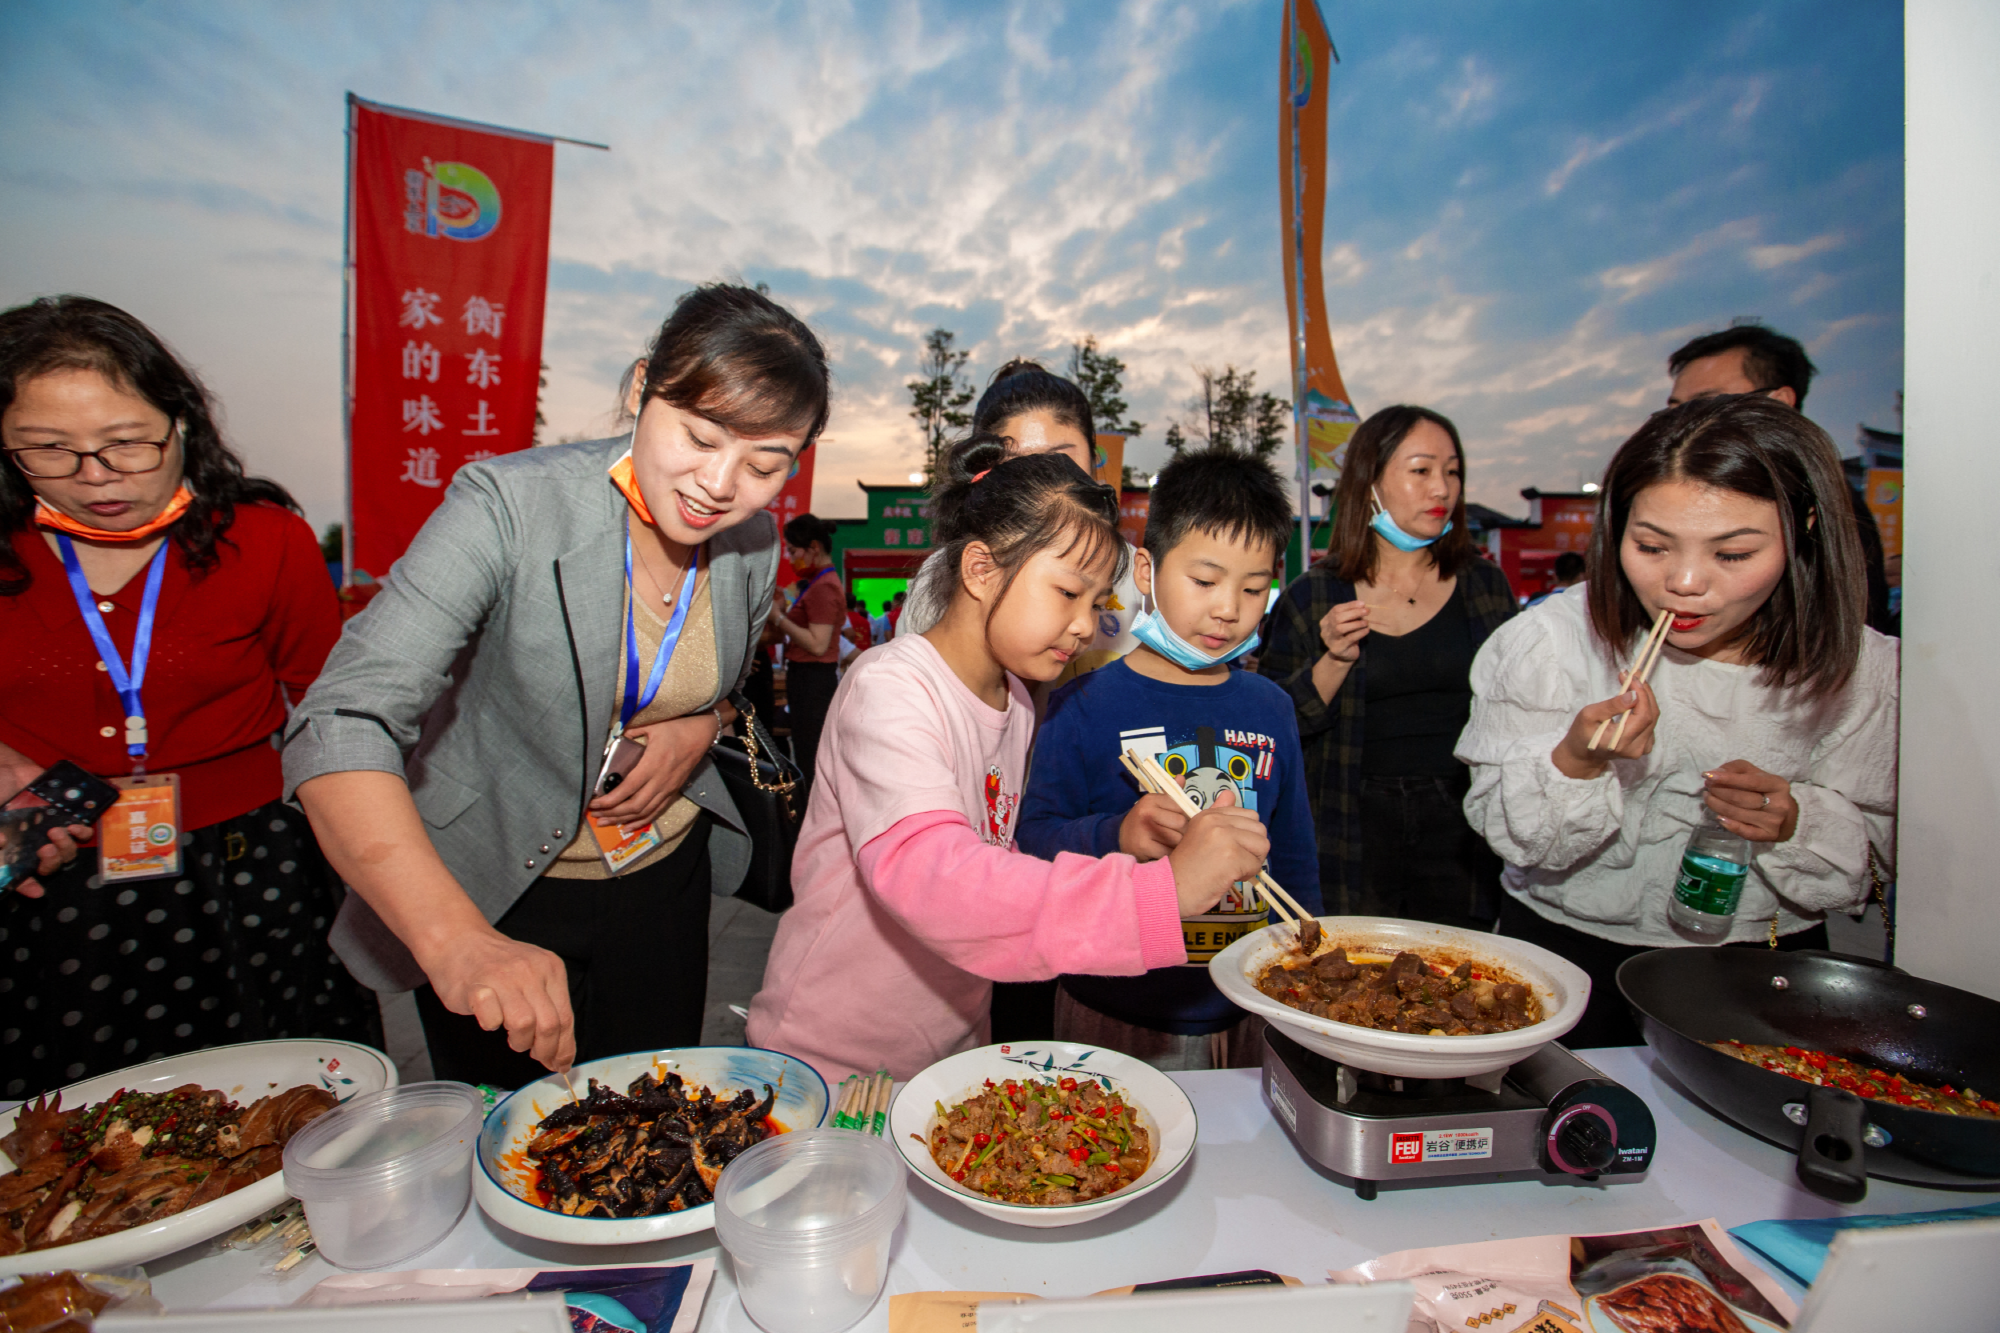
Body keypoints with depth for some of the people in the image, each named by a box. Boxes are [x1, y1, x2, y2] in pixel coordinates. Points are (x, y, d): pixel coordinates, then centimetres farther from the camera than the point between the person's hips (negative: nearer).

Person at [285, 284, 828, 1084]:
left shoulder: (754, 542, -9)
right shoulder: (508, 506, -24)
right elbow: (342, 728, -32)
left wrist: (701, 728, -13)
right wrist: (457, 941, -45)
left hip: (664, 877, 4)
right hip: (491, 892, -3)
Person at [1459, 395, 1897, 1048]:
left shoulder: (1863, 671, -5)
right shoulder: (1548, 642, -14)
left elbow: (1878, 849, 5)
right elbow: (1508, 834, -10)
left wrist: (1798, 825, -15)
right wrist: (1576, 761, -28)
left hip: (1766, 952, 3)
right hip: (1570, 947, -2)